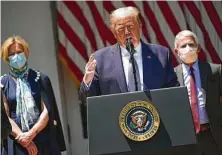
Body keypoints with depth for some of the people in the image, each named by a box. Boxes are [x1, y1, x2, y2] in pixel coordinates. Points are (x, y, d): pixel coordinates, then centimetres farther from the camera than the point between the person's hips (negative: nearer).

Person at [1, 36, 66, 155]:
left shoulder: (40, 78, 5)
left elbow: (47, 111, -1)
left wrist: (31, 133, -14)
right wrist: (22, 137, -13)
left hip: (42, 140, 0)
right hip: (15, 143, 0)